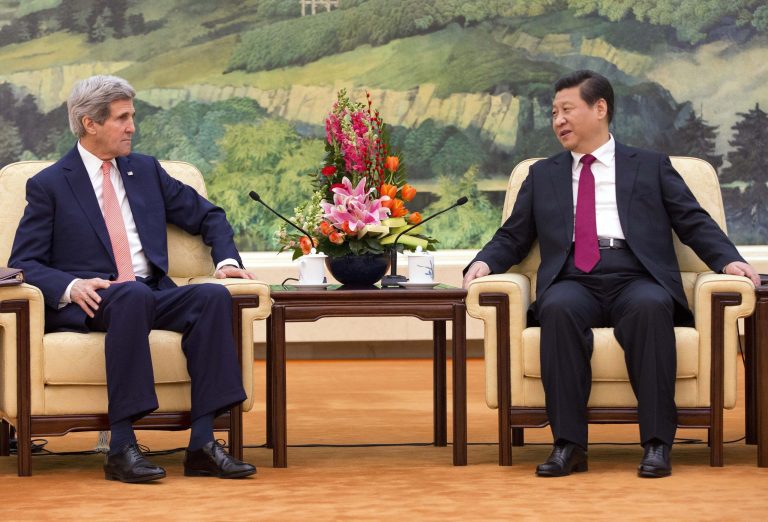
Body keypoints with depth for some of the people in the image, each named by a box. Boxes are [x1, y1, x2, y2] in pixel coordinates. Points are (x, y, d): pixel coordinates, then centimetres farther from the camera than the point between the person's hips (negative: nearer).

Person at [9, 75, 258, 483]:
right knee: (133, 295, -39)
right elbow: (23, 263, -1)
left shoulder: (146, 170, 19)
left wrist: (227, 260, 5)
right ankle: (121, 446, -41)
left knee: (214, 296, -26)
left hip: (153, 296, 5)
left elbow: (208, 216, 25)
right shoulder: (48, 185, 5)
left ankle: (203, 443, -31)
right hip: (89, 301, -5)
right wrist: (70, 286, -21)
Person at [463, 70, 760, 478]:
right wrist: (484, 262, 1)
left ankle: (657, 444, -37)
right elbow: (512, 238, 23)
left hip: (637, 280, -1)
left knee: (650, 307, -37)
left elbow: (695, 224, 12)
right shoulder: (543, 175, 26)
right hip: (573, 282, 1)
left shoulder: (651, 167, 20)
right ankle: (568, 445, -35)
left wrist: (729, 260, -6)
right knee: (558, 310, -35)